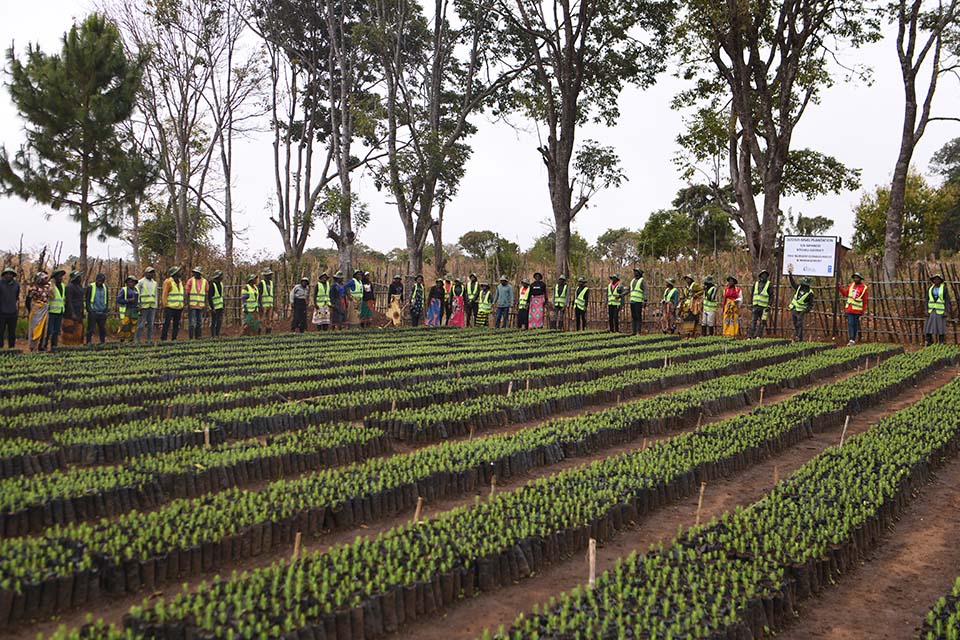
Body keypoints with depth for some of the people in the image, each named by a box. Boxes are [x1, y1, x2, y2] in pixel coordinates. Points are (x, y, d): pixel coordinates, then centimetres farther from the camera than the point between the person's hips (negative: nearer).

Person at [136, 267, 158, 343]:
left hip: (152, 307, 5)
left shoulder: (154, 283, 15)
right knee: (141, 324, -6)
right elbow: (137, 295, -3)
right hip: (143, 306, -5)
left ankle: (149, 340, 9)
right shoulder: (140, 282, -1)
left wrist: (156, 308, 14)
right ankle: (137, 340, -3)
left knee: (150, 325, 4)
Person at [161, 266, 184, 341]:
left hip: (178, 308, 7)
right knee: (166, 324, -6)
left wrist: (182, 308, 15)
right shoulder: (168, 282, -6)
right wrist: (165, 306, -13)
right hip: (170, 308, -7)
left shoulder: (180, 282, 16)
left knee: (176, 325, 8)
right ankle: (163, 339, -3)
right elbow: (164, 295, -8)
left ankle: (174, 339, 13)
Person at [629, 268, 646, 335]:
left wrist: (645, 301, -19)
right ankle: (634, 331, 8)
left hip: (639, 301, -7)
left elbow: (645, 291, -10)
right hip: (632, 301, 7)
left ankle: (639, 332, -6)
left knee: (639, 317, -7)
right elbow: (629, 290, 25)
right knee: (633, 317, 6)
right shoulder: (633, 281, 17)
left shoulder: (642, 280, -4)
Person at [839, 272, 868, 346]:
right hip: (849, 309, 3)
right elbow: (846, 293, 23)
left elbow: (865, 301, 0)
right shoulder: (851, 285, 9)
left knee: (855, 325, 4)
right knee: (850, 324, -4)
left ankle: (853, 339, 13)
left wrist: (863, 312, 0)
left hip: (857, 310, -3)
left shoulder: (864, 288, -3)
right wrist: (840, 288, 10)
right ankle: (851, 340, -5)